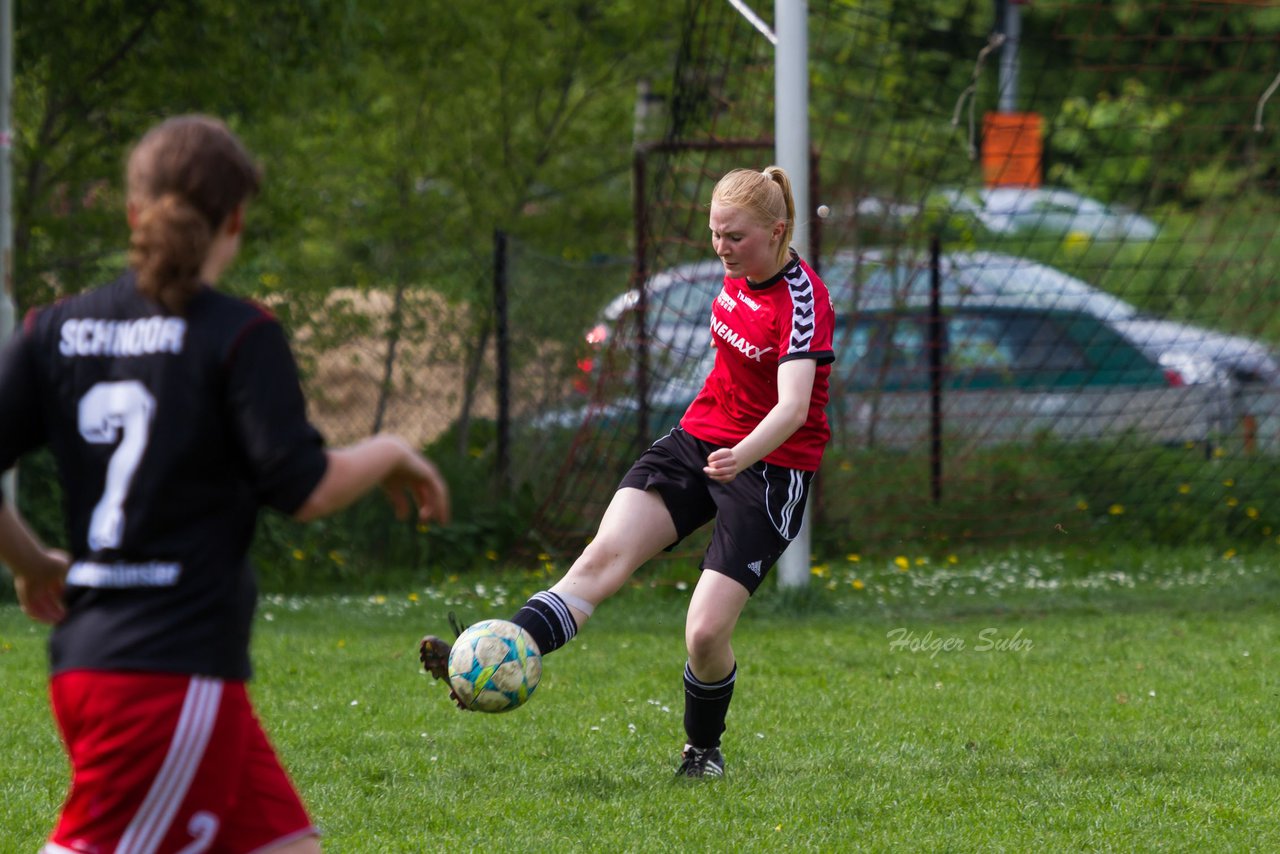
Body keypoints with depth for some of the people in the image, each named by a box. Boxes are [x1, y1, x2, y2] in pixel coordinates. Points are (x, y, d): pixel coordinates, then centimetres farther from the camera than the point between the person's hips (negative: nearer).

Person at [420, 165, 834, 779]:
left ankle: (703, 748, 16)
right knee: (605, 554, -17)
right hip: (698, 439, 6)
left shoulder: (802, 298, -20)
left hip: (770, 467, -6)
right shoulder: (740, 273, 3)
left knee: (706, 634, -14)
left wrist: (743, 454, -51)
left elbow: (793, 406, -32)